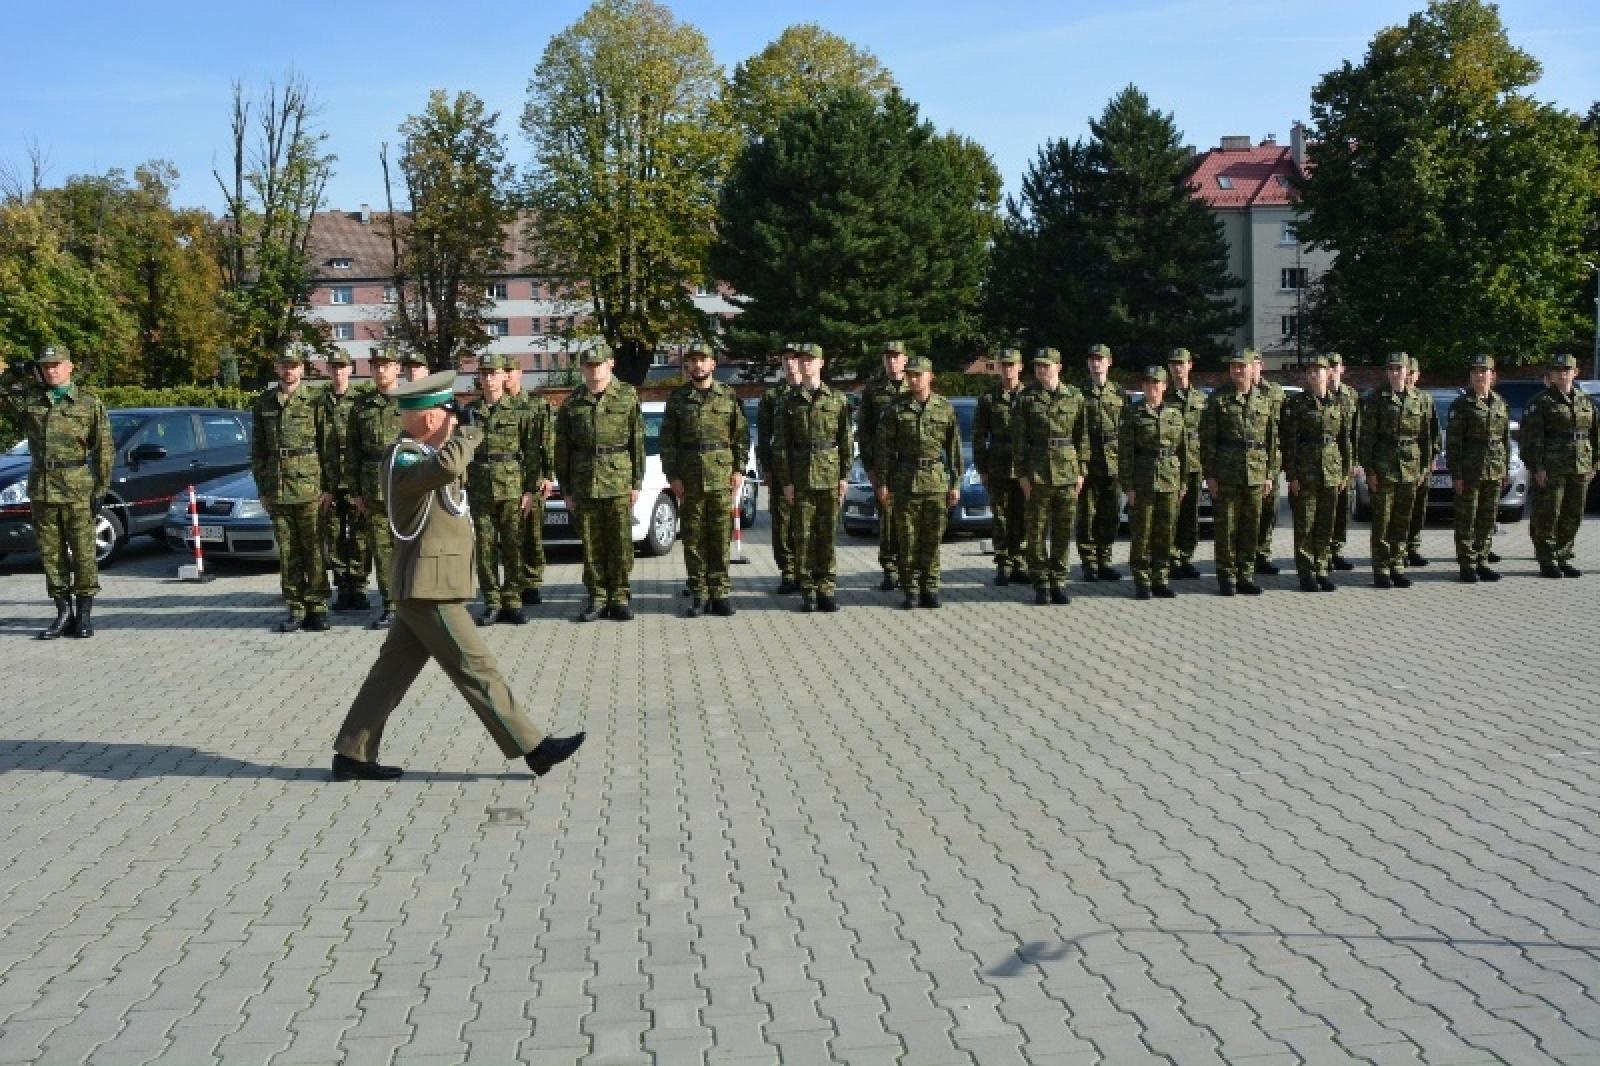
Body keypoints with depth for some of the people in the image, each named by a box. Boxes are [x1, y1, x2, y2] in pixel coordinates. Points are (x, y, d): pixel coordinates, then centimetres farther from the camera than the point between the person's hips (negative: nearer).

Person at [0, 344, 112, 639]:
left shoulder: (90, 402, 3)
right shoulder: (27, 399, 11)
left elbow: (104, 449, 1)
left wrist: (101, 488, -5)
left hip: (78, 489, -4)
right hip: (41, 489, 4)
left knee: (83, 553, -2)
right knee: (51, 554, 6)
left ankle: (84, 615, 5)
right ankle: (63, 614, 13)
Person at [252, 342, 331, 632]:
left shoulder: (314, 402, 0)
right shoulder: (263, 404, 11)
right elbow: (257, 450, 14)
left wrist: (327, 486, -6)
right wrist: (262, 488, 9)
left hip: (310, 490, -3)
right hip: (277, 492, 4)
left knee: (314, 551, -1)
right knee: (287, 553, 6)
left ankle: (317, 608, 5)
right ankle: (295, 609, 12)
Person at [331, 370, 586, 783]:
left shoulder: (419, 453, 13)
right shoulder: (401, 459, -17)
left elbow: (450, 472, 34)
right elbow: (445, 466, -39)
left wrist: (459, 436, 15)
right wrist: (469, 433, -20)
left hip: (426, 588, 10)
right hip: (429, 589, -10)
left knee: (393, 671, 13)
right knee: (476, 669, -5)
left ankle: (352, 756, 20)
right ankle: (534, 749, -1)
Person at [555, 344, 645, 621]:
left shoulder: (627, 397, 3)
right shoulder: (571, 403, 7)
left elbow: (637, 442, 3)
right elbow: (562, 449, 8)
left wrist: (637, 483, -2)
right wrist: (566, 490, 4)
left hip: (619, 483, -1)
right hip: (583, 486, 2)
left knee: (620, 543, 0)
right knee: (591, 546, 4)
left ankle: (620, 598, 10)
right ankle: (596, 598, 12)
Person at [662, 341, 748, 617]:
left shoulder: (730, 397, 6)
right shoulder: (677, 399, 7)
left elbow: (742, 436, 6)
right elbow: (668, 440, 5)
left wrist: (739, 470, -3)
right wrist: (672, 475, -3)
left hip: (723, 479, 0)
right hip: (688, 480, 1)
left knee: (721, 536, 1)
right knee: (693, 538, 3)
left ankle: (720, 592, 8)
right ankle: (698, 593, 9)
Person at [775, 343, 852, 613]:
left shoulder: (837, 399, 7)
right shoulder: (789, 402, 6)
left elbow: (846, 441, 6)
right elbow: (780, 445, 4)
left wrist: (845, 476, 0)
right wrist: (786, 481, -3)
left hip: (830, 476, 0)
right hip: (800, 477, 0)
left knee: (828, 533, 2)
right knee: (803, 535, 0)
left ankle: (827, 589, 8)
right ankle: (808, 591, 6)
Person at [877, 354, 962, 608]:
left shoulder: (945, 408, 5)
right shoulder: (896, 409, 1)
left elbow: (954, 449, 8)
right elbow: (884, 448, 1)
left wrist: (956, 483, 4)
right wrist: (882, 483, -3)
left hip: (937, 481, 1)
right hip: (905, 480, -1)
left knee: (932, 539, 4)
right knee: (908, 539, 1)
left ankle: (930, 588, 13)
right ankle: (910, 590, 8)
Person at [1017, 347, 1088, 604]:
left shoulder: (1075, 397, 5)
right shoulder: (1027, 398, 1)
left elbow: (1083, 437, 8)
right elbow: (1020, 438, 0)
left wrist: (1081, 471, 2)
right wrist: (1023, 474, -5)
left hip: (1068, 473, 1)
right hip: (1037, 473, -1)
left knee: (1064, 530, 5)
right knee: (1037, 530, 0)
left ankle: (1059, 581, 14)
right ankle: (1041, 585, 8)